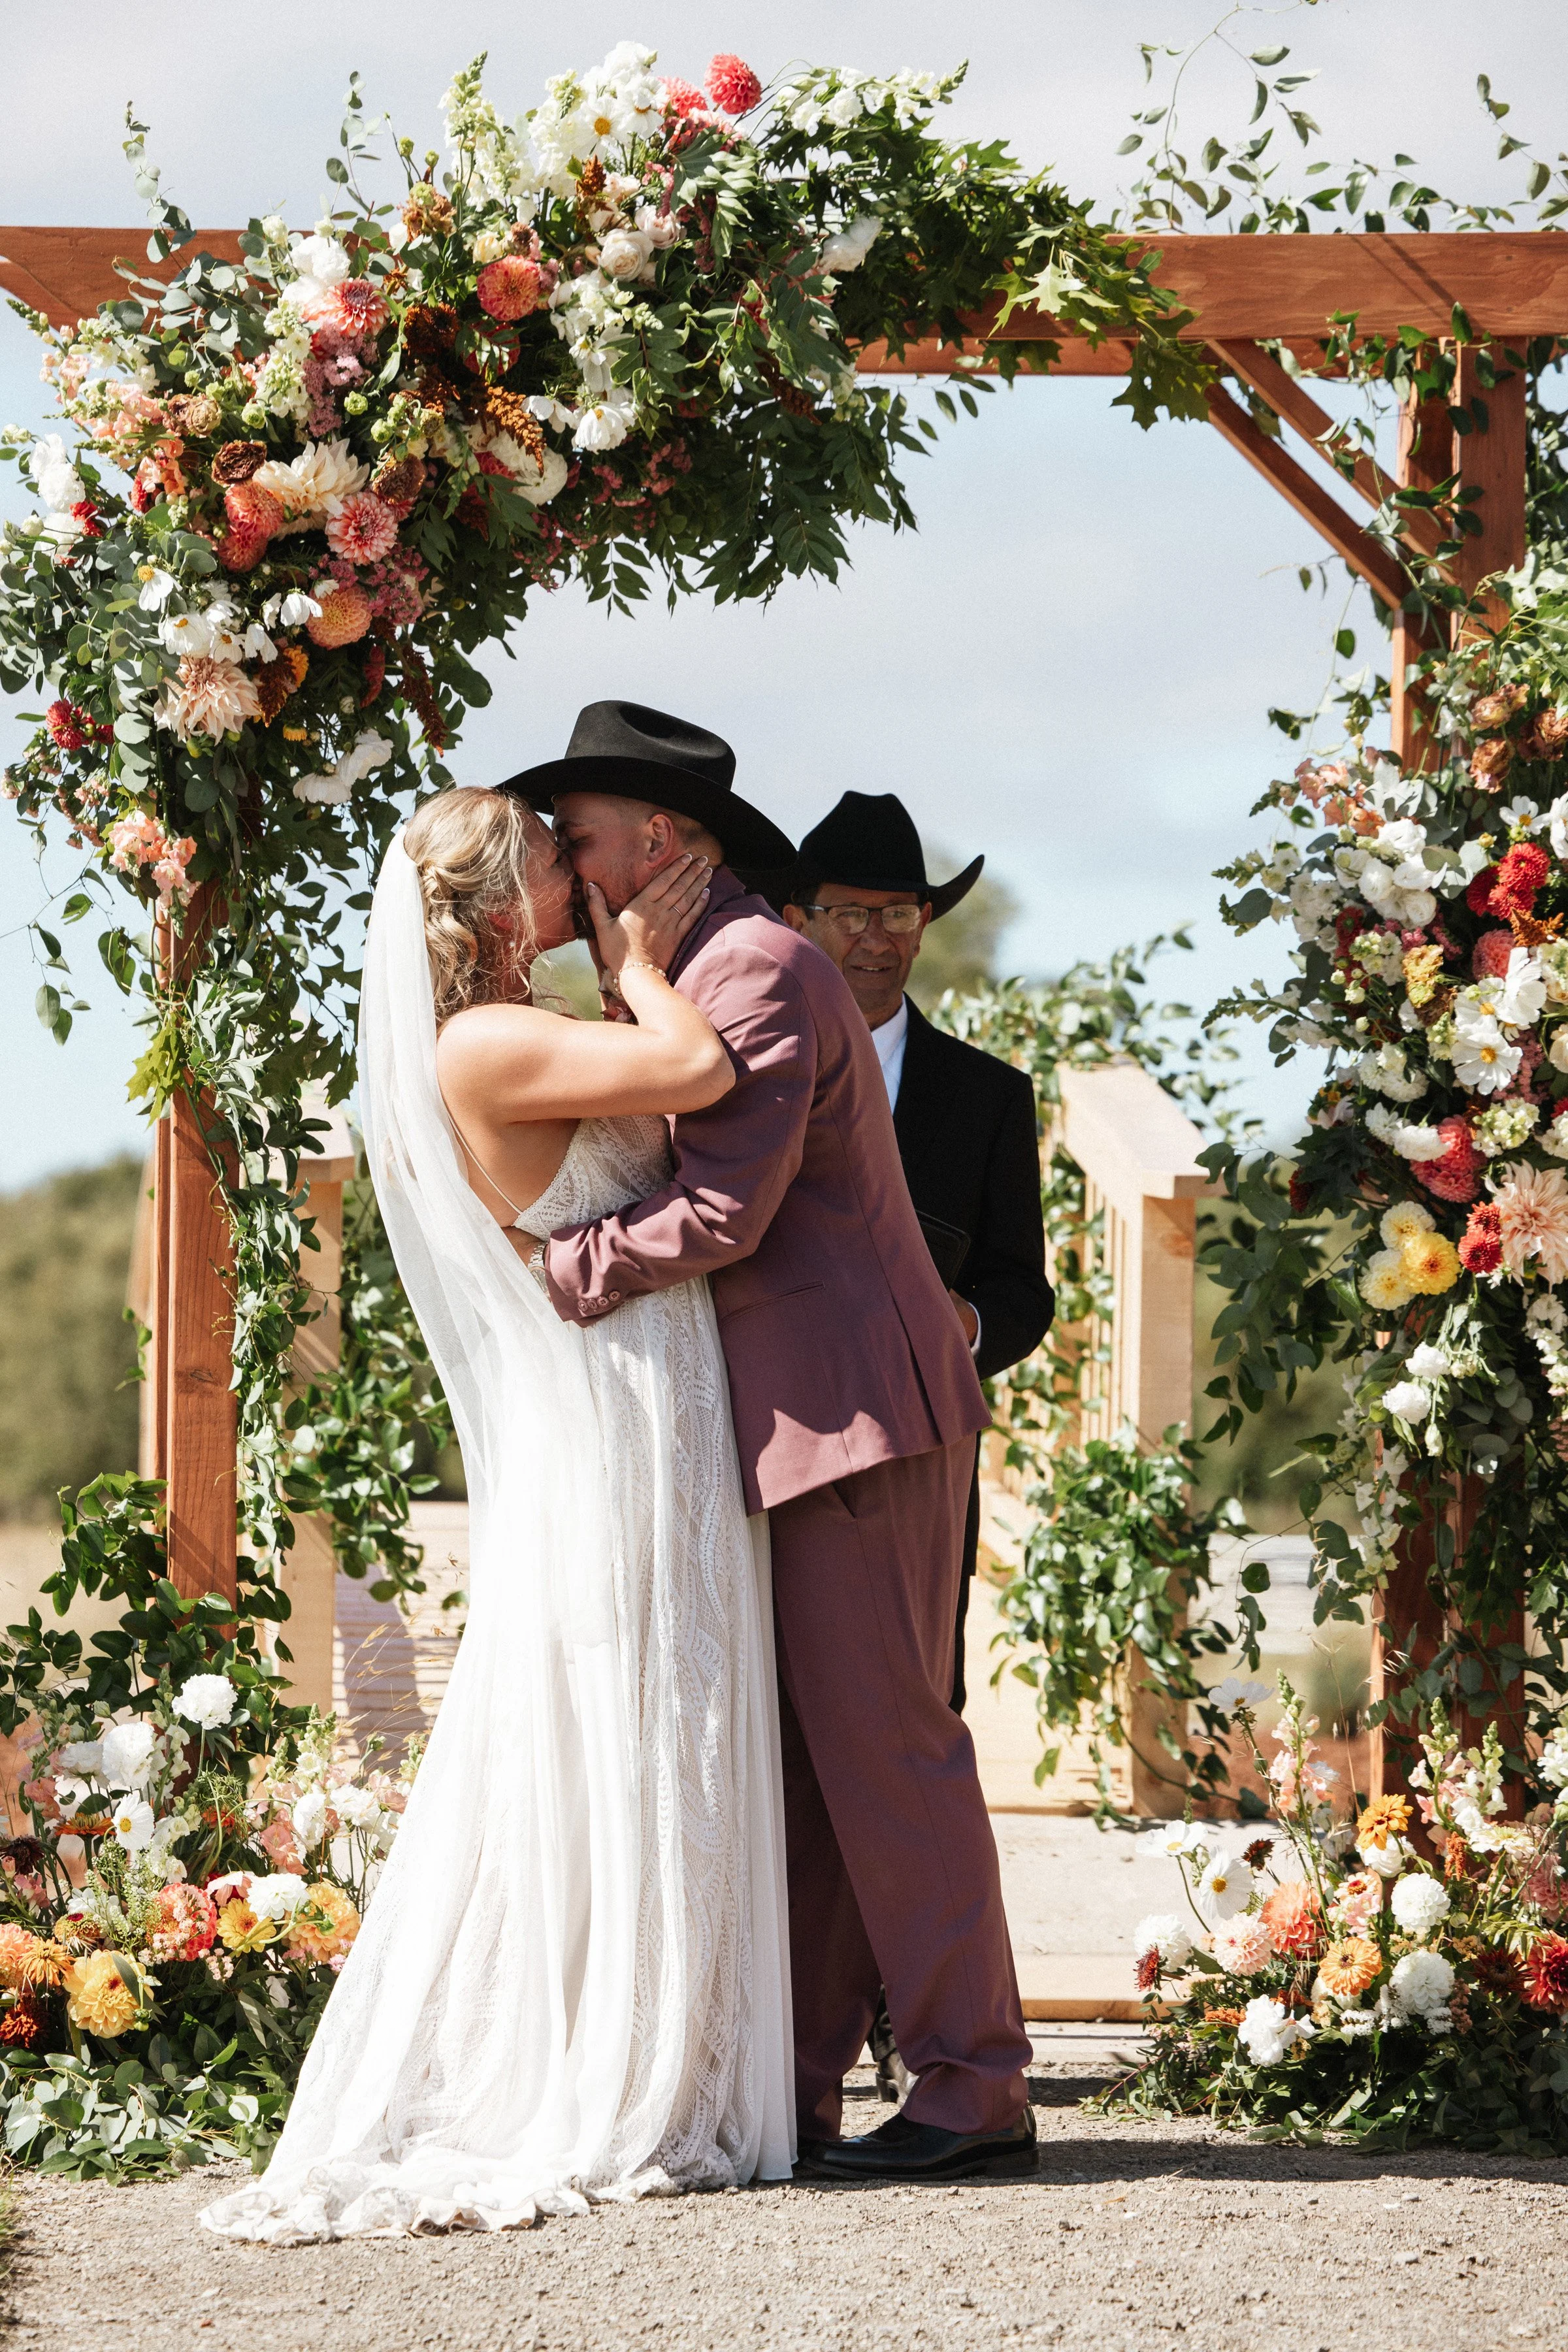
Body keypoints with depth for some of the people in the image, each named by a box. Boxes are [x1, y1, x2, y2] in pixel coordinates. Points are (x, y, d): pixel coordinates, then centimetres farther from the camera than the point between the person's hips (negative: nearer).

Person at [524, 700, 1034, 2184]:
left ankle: (974, 2085, -5)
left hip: (855, 1408, -10)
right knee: (796, 1763, 7)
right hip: (795, 1422, 10)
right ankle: (793, 2091, 8)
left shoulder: (758, 971, -12)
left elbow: (720, 1213, -20)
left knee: (881, 1738, -8)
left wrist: (546, 1271, -12)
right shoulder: (698, 983, 21)